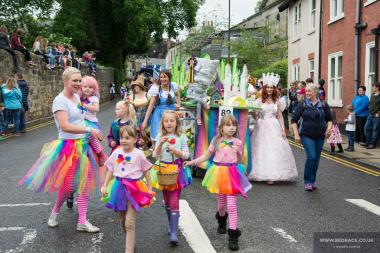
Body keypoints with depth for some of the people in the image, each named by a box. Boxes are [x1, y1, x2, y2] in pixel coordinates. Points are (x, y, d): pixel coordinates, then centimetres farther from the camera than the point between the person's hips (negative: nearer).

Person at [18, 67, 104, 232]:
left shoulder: (77, 97, 9)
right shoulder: (60, 100, -15)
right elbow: (64, 126, -26)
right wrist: (89, 130, -27)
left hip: (82, 145, 8)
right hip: (68, 146, -8)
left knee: (84, 183, 7)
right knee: (69, 185, 1)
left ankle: (82, 222, 14)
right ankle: (55, 213, 30)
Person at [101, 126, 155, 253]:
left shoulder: (138, 154, -8)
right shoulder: (116, 153, 2)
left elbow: (146, 172, -1)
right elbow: (110, 170, 11)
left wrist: (149, 190, -1)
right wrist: (105, 186, 5)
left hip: (134, 189, -5)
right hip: (119, 187, 5)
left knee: (129, 222, -9)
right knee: (123, 221, 16)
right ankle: (130, 243, 35)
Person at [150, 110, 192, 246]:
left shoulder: (182, 137, -3)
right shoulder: (160, 137, 2)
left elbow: (186, 155, -3)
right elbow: (155, 155, -3)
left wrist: (175, 151, -19)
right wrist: (160, 144, -19)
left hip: (176, 171, -3)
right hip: (163, 170, 3)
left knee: (174, 202, -9)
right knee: (167, 201, 15)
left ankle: (174, 233, -9)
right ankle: (171, 226, 32)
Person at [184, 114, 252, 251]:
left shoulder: (238, 142, 0)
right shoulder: (216, 141, 1)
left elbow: (240, 160, 12)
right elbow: (206, 156, 7)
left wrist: (241, 170, -3)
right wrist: (191, 162, 1)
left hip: (232, 174, -1)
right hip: (218, 173, 1)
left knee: (231, 205, -8)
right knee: (221, 203, 14)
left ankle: (233, 235, -1)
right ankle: (222, 220, 48)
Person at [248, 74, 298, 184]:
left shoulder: (277, 102, 11)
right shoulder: (259, 101, 4)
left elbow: (280, 116, 12)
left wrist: (283, 129, 5)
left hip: (274, 127, 2)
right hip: (262, 127, -2)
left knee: (275, 149, -4)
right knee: (262, 150, -3)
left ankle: (272, 176, -1)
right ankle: (262, 174, 5)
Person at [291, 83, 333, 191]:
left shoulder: (323, 105, 6)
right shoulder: (302, 105, -1)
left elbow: (329, 119, 16)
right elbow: (294, 120, 1)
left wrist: (329, 128, -4)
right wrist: (296, 135, -7)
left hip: (320, 136, 3)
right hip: (306, 135, -3)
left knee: (316, 159, 7)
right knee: (311, 157, -16)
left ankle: (312, 181, 22)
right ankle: (307, 181, -3)